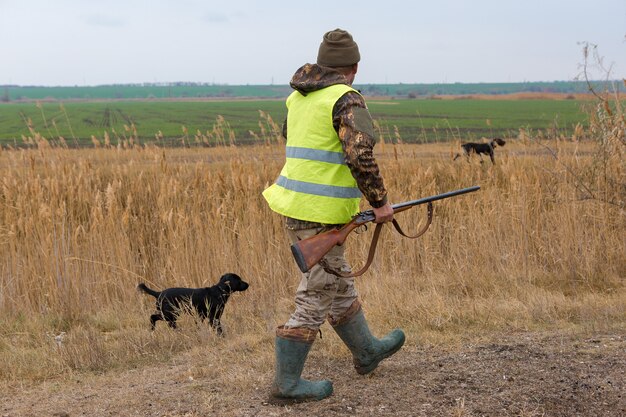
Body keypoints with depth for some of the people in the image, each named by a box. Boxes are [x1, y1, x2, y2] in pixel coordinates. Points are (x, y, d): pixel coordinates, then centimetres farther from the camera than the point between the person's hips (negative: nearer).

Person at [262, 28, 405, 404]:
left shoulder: (299, 96, 12)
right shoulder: (346, 98, -13)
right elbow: (361, 155, -23)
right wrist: (380, 201, -12)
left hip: (296, 204, 9)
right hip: (323, 214, -9)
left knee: (339, 284, 22)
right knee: (316, 298, 0)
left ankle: (367, 351, 39)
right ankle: (287, 385, 6)